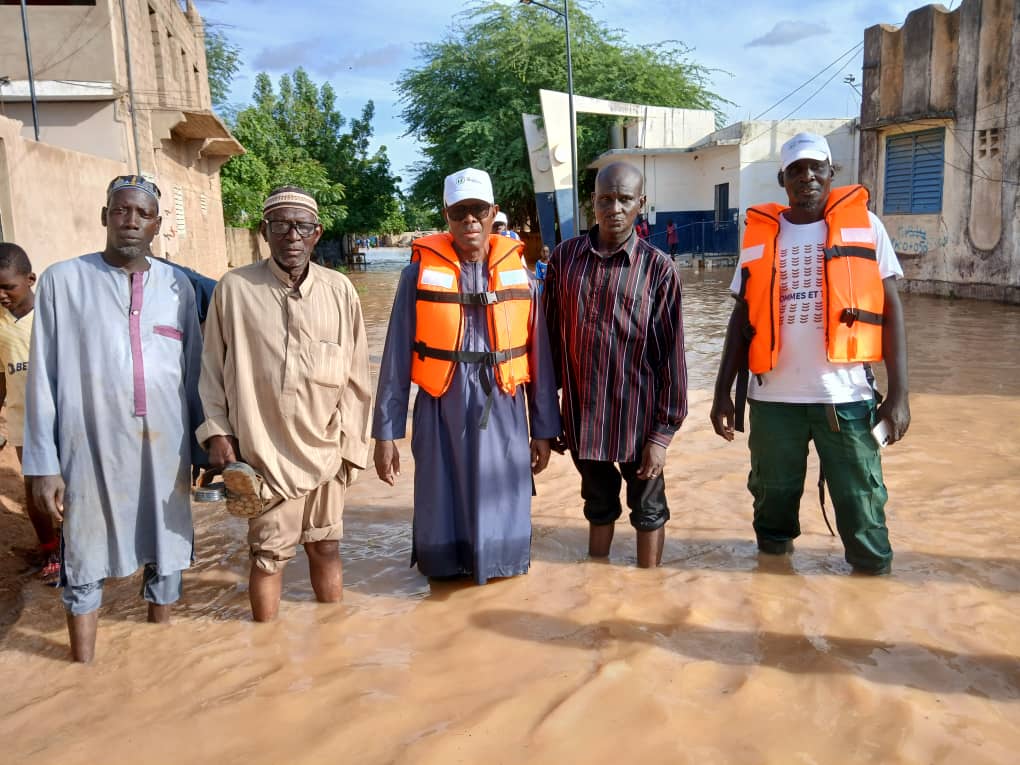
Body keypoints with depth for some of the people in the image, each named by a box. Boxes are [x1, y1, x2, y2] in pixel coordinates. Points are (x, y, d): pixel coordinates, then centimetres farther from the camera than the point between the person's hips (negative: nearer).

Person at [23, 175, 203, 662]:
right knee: (84, 565, 10)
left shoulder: (178, 286, 4)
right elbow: (43, 378, -3)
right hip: (91, 446, -2)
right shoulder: (62, 280, -3)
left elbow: (194, 371, 8)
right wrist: (43, 463, -5)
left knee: (165, 554, 14)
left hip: (164, 446, 3)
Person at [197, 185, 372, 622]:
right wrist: (217, 432, -2)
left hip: (325, 448, 2)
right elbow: (212, 368, 3)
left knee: (326, 548, 13)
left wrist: (352, 444, 4)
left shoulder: (339, 290, -2)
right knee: (268, 555, 8)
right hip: (263, 450, -2)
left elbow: (355, 376, 3)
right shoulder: (233, 288, -6)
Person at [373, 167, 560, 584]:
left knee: (501, 514, 9)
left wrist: (544, 428, 6)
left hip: (502, 413, 1)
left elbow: (539, 356, 5)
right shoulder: (420, 272, -4)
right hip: (441, 414, -1)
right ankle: (445, 566, 35)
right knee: (442, 512, 10)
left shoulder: (518, 273, 2)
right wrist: (385, 432, -2)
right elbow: (397, 357, -3)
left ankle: (496, 559, 35)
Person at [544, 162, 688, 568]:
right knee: (598, 505, 21)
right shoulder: (565, 257, -2)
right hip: (582, 413, 3)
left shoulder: (658, 268, -9)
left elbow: (671, 354, -8)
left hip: (637, 416, -2)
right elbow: (551, 338, 3)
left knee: (647, 510, 15)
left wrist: (663, 431, -10)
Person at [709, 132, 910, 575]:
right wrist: (723, 392, 6)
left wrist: (898, 393, -5)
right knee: (773, 498, 13)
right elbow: (742, 318, 10)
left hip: (846, 395, -1)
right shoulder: (760, 233, 7)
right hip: (773, 397, 2)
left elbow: (890, 308, 2)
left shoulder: (863, 224, 3)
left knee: (862, 504, 3)